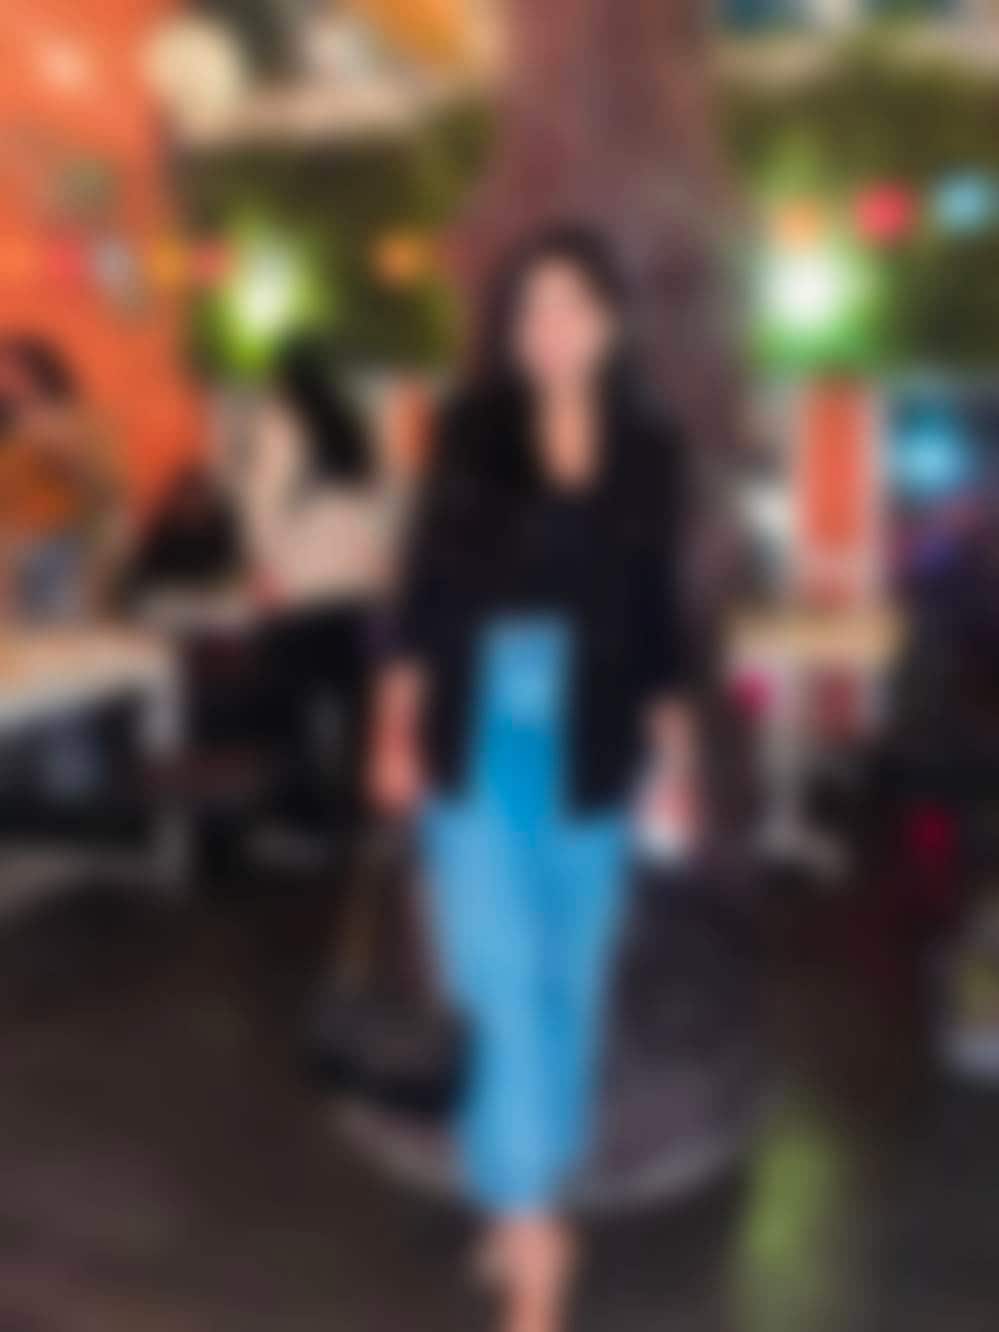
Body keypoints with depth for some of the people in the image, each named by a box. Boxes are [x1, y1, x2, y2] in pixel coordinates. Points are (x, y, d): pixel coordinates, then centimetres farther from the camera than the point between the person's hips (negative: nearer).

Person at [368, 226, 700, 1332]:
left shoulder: (648, 452, 4)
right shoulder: (468, 433, 1)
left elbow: (660, 615, 7)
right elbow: (424, 585, 1)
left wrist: (678, 756, 6)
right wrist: (397, 727, -4)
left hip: (590, 754, 2)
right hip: (478, 744, -2)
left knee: (570, 987, 10)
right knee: (510, 982, -7)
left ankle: (525, 1203, 28)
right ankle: (529, 1219, 3)